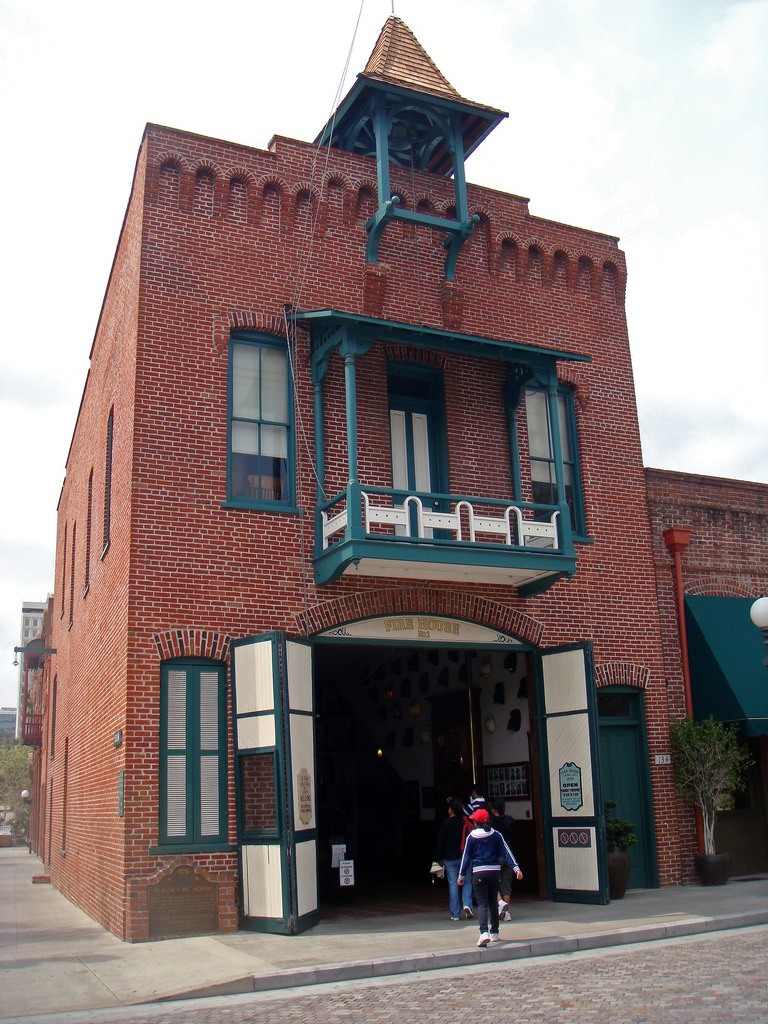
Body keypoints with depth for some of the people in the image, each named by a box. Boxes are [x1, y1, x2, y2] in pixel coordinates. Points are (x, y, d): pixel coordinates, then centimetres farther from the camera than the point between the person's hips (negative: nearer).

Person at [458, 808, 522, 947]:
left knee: (482, 903, -5)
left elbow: (466, 857, 3)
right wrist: (516, 868, -1)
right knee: (492, 902, 18)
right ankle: (494, 933, 26)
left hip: (479, 873, -3)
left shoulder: (472, 837, -1)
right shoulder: (496, 835, 4)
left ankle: (484, 932, -25)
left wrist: (461, 876, 10)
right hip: (495, 871, 3)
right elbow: (507, 852, 0)